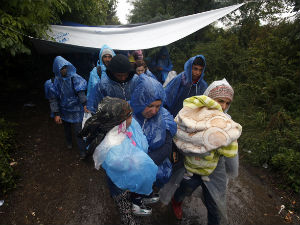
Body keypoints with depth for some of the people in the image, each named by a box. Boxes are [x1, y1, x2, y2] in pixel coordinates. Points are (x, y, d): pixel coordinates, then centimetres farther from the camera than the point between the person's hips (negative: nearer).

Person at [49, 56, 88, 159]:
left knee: (78, 131, -3)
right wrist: (56, 114, -9)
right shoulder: (57, 80, -4)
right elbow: (54, 98, -4)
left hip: (75, 111, -3)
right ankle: (69, 143, 49)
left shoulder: (74, 77, -12)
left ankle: (83, 151, 10)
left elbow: (81, 92, -24)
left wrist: (85, 104, -39)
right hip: (64, 110, 4)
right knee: (67, 129, 23)